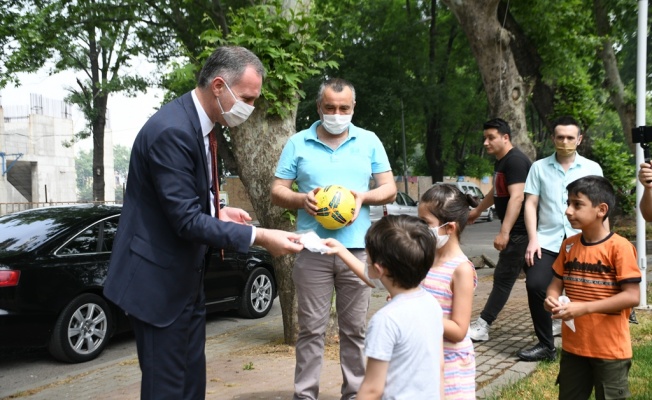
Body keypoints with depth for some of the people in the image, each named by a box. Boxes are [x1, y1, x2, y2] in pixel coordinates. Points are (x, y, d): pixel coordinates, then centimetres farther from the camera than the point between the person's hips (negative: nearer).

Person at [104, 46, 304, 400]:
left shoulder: (196, 123, 8)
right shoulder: (172, 130, -24)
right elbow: (186, 220, -26)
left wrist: (218, 213, 2)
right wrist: (259, 237, -24)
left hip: (185, 278, 10)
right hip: (159, 280, -10)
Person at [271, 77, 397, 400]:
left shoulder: (369, 141, 8)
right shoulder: (298, 143, 5)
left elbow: (390, 189, 9)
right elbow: (277, 192, 6)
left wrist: (363, 197, -11)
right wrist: (302, 199, -15)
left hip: (357, 249, 1)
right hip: (312, 250, -1)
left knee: (355, 329, 8)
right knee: (311, 329, 2)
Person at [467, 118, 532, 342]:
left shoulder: (515, 161, -17)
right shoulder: (500, 161, 15)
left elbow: (517, 197, -26)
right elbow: (497, 192, 32)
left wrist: (504, 232, -31)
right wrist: (478, 210, 44)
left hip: (520, 230, -10)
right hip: (516, 230, 10)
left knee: (503, 277, -6)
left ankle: (482, 327, -3)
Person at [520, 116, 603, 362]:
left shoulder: (592, 169, 7)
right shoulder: (539, 167, 7)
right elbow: (530, 204, 3)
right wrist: (533, 239, -6)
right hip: (547, 241, 0)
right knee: (535, 286, -15)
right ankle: (546, 345, -1)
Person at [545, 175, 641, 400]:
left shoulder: (619, 247, -15)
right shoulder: (568, 245, 3)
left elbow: (632, 296, -19)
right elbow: (556, 283, 10)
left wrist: (585, 308, -25)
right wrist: (552, 299, -14)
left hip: (610, 349, -5)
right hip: (573, 346, 6)